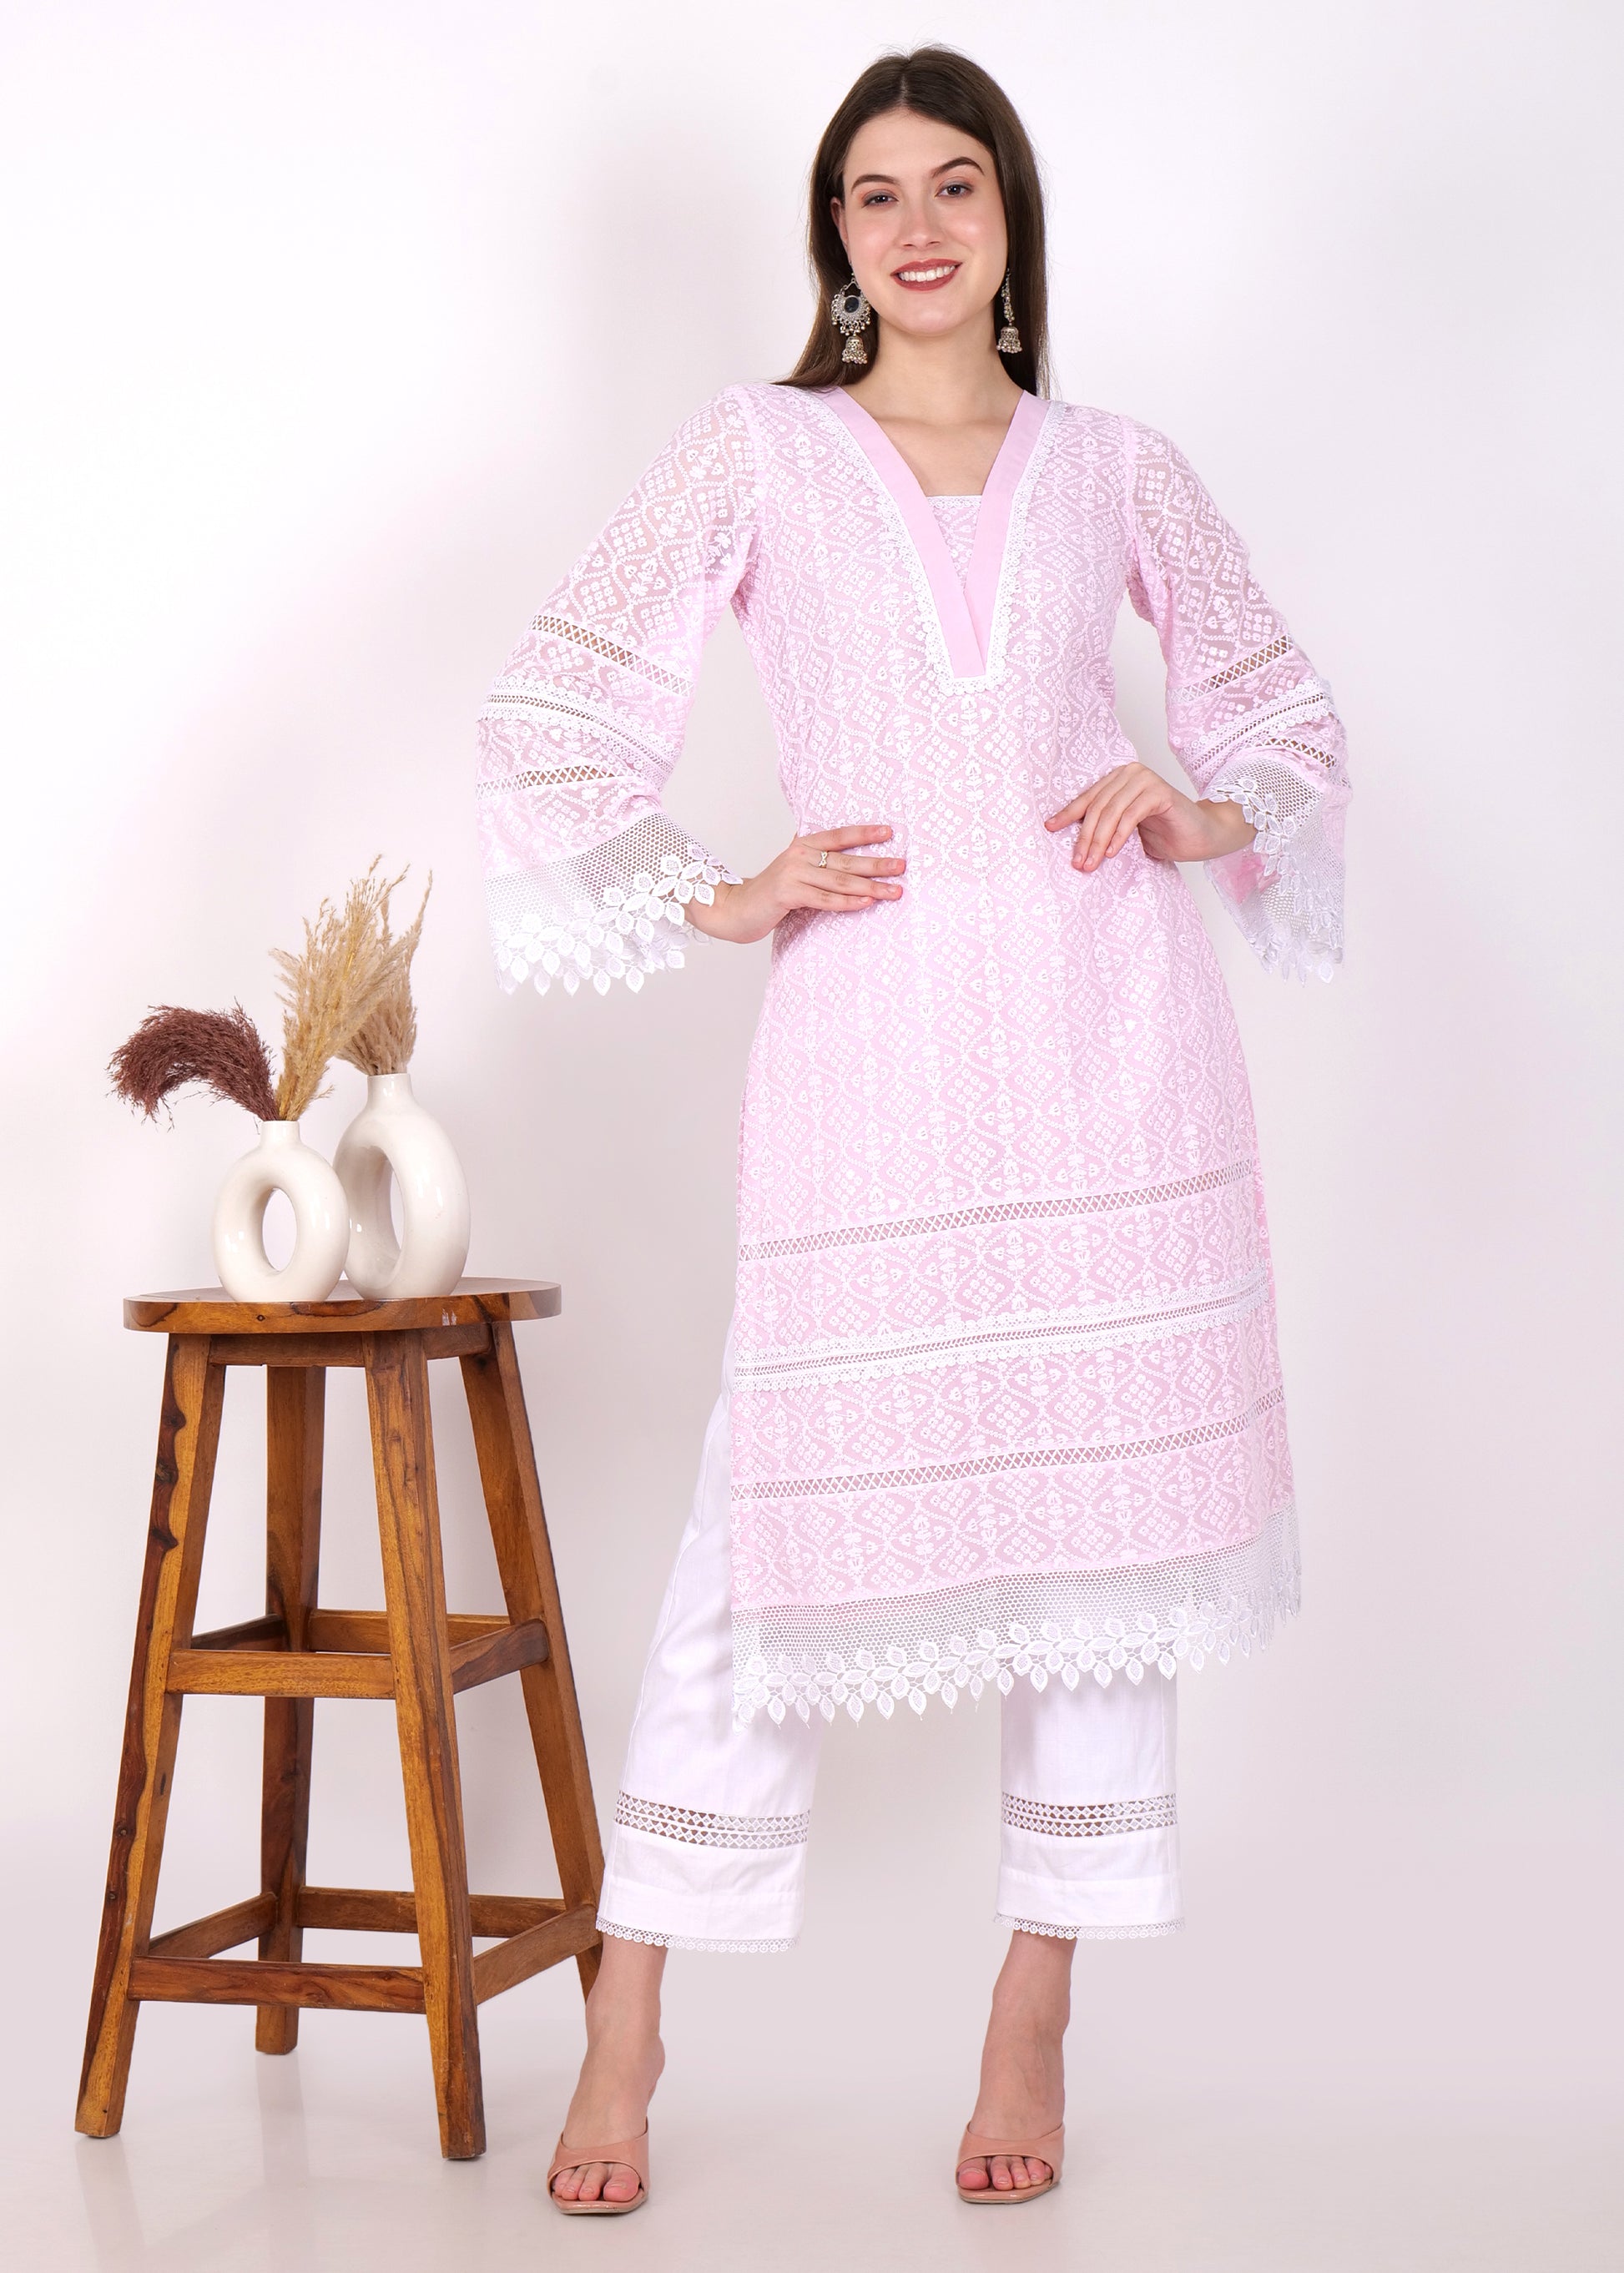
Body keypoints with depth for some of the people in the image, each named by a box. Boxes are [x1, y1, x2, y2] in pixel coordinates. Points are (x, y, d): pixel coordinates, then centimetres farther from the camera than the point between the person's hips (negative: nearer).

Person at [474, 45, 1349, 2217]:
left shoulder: (1117, 470, 12)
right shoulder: (756, 452, 7)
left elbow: (1286, 709, 22)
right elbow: (554, 712, 4)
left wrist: (1203, 817, 3)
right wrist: (716, 901, -4)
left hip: (1107, 1023, 2)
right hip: (871, 1033, -2)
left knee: (1098, 1501, 3)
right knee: (781, 1509, -4)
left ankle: (1033, 2025, 16)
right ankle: (629, 2017, 9)